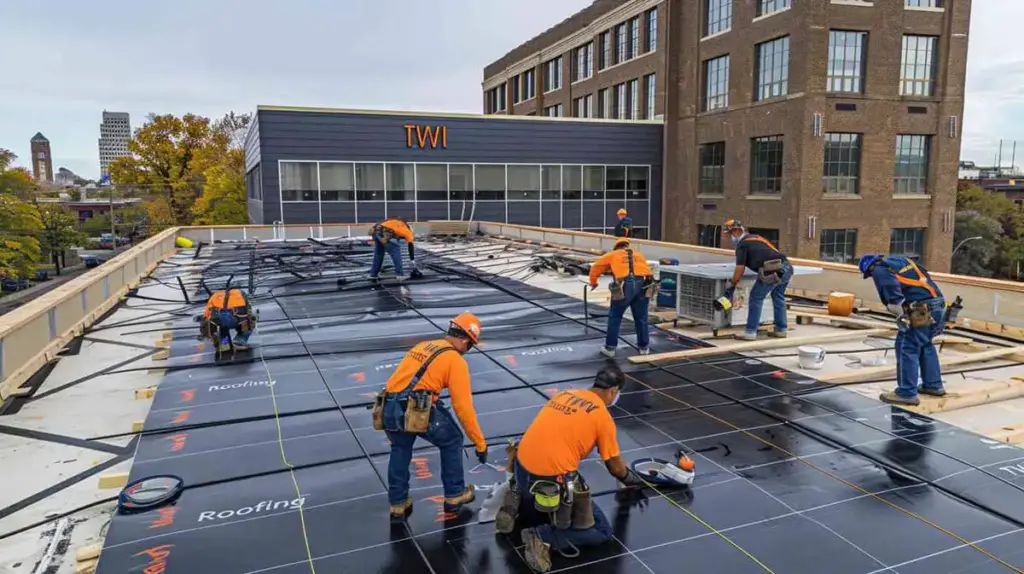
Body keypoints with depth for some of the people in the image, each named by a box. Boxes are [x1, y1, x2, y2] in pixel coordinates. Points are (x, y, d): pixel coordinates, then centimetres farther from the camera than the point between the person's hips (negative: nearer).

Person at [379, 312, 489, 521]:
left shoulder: (423, 345, 23)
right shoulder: (456, 361, 3)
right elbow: (463, 407, -1)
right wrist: (480, 443, 6)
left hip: (389, 409, 6)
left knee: (400, 449, 31)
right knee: (452, 442, 20)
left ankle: (398, 504, 34)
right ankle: (454, 495, 30)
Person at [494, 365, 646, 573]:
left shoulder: (564, 394, 13)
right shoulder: (603, 416, -4)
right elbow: (616, 468, 6)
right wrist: (630, 479, 30)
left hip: (522, 470, 7)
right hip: (553, 480, -7)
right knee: (602, 531, 8)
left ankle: (517, 503, 8)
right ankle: (544, 536, -12)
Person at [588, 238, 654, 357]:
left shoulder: (613, 254, 24)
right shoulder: (638, 254, 31)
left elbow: (596, 266, 31)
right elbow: (647, 270, 34)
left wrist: (593, 283, 46)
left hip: (625, 286, -3)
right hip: (643, 285, 3)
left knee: (615, 317, 12)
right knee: (641, 317, 19)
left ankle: (610, 348, 16)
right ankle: (644, 347, 28)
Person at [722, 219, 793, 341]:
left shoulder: (742, 244, 3)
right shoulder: (756, 237, 26)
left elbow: (740, 268, -2)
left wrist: (731, 286, 6)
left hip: (773, 271, -8)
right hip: (786, 267, 8)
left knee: (756, 298, 4)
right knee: (778, 298, 23)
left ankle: (750, 332, 5)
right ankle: (781, 330, 28)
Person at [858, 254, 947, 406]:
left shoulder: (879, 270, 1)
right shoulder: (900, 259, 26)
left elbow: (892, 290, -17)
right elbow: (925, 276, 25)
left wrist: (901, 315, -18)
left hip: (923, 309, -9)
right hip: (938, 303, 9)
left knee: (906, 348, -4)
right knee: (925, 345, 24)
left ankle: (907, 393, -3)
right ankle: (934, 385, 32)